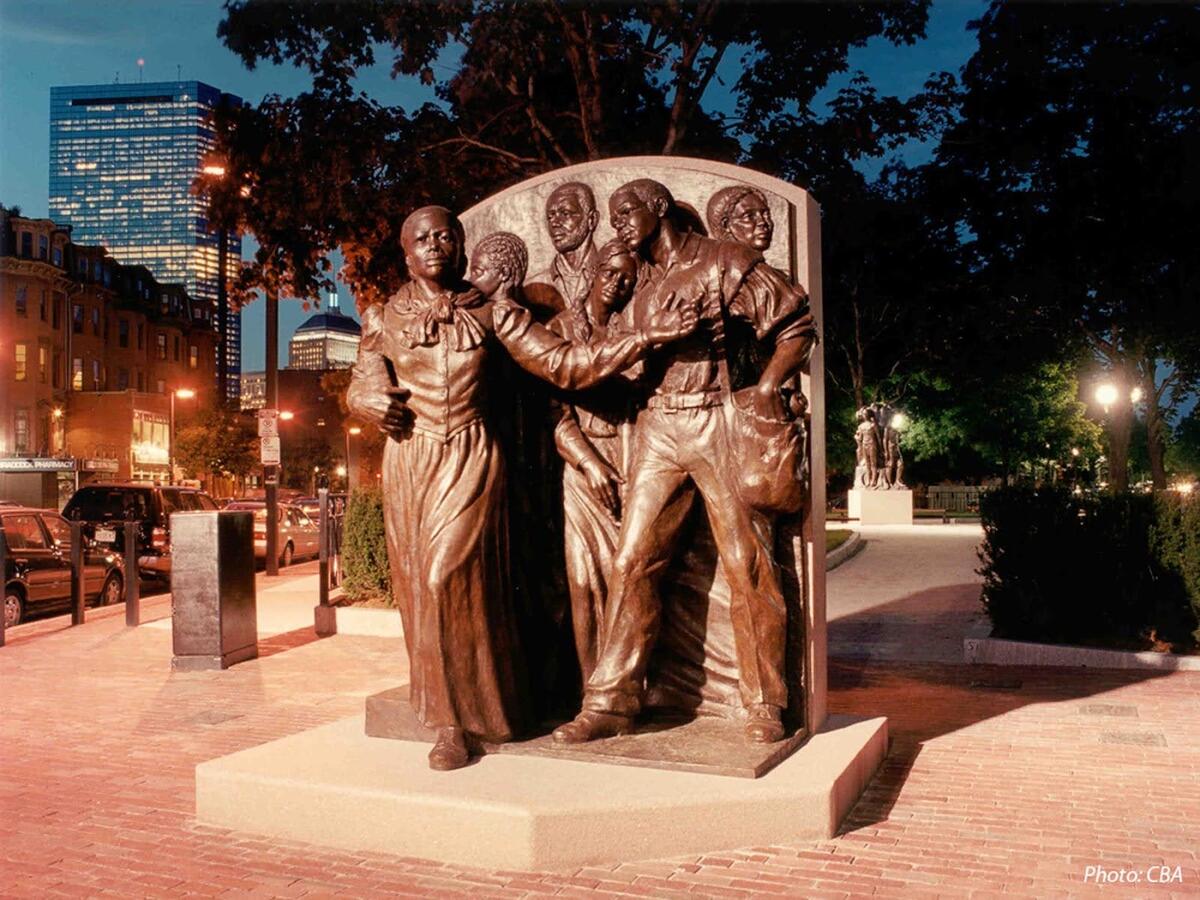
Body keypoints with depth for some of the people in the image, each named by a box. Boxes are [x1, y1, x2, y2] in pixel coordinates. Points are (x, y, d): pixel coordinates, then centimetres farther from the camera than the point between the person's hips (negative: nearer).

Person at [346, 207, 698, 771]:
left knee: (448, 576, -13)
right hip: (408, 461, 3)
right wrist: (377, 404, -11)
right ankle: (437, 700, 20)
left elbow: (563, 364, -1)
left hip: (471, 459, -3)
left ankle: (453, 721, -2)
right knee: (417, 583, 3)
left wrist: (646, 336, -8)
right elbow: (360, 389, 15)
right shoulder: (384, 318, 11)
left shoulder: (490, 312, 5)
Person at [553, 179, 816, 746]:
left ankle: (763, 703, 12)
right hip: (655, 429, 5)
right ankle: (611, 700, 9)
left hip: (717, 424, -5)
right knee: (632, 561, 1)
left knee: (746, 566, -1)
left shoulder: (723, 263, 0)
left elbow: (796, 324, -2)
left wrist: (767, 386, -12)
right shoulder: (638, 283, 17)